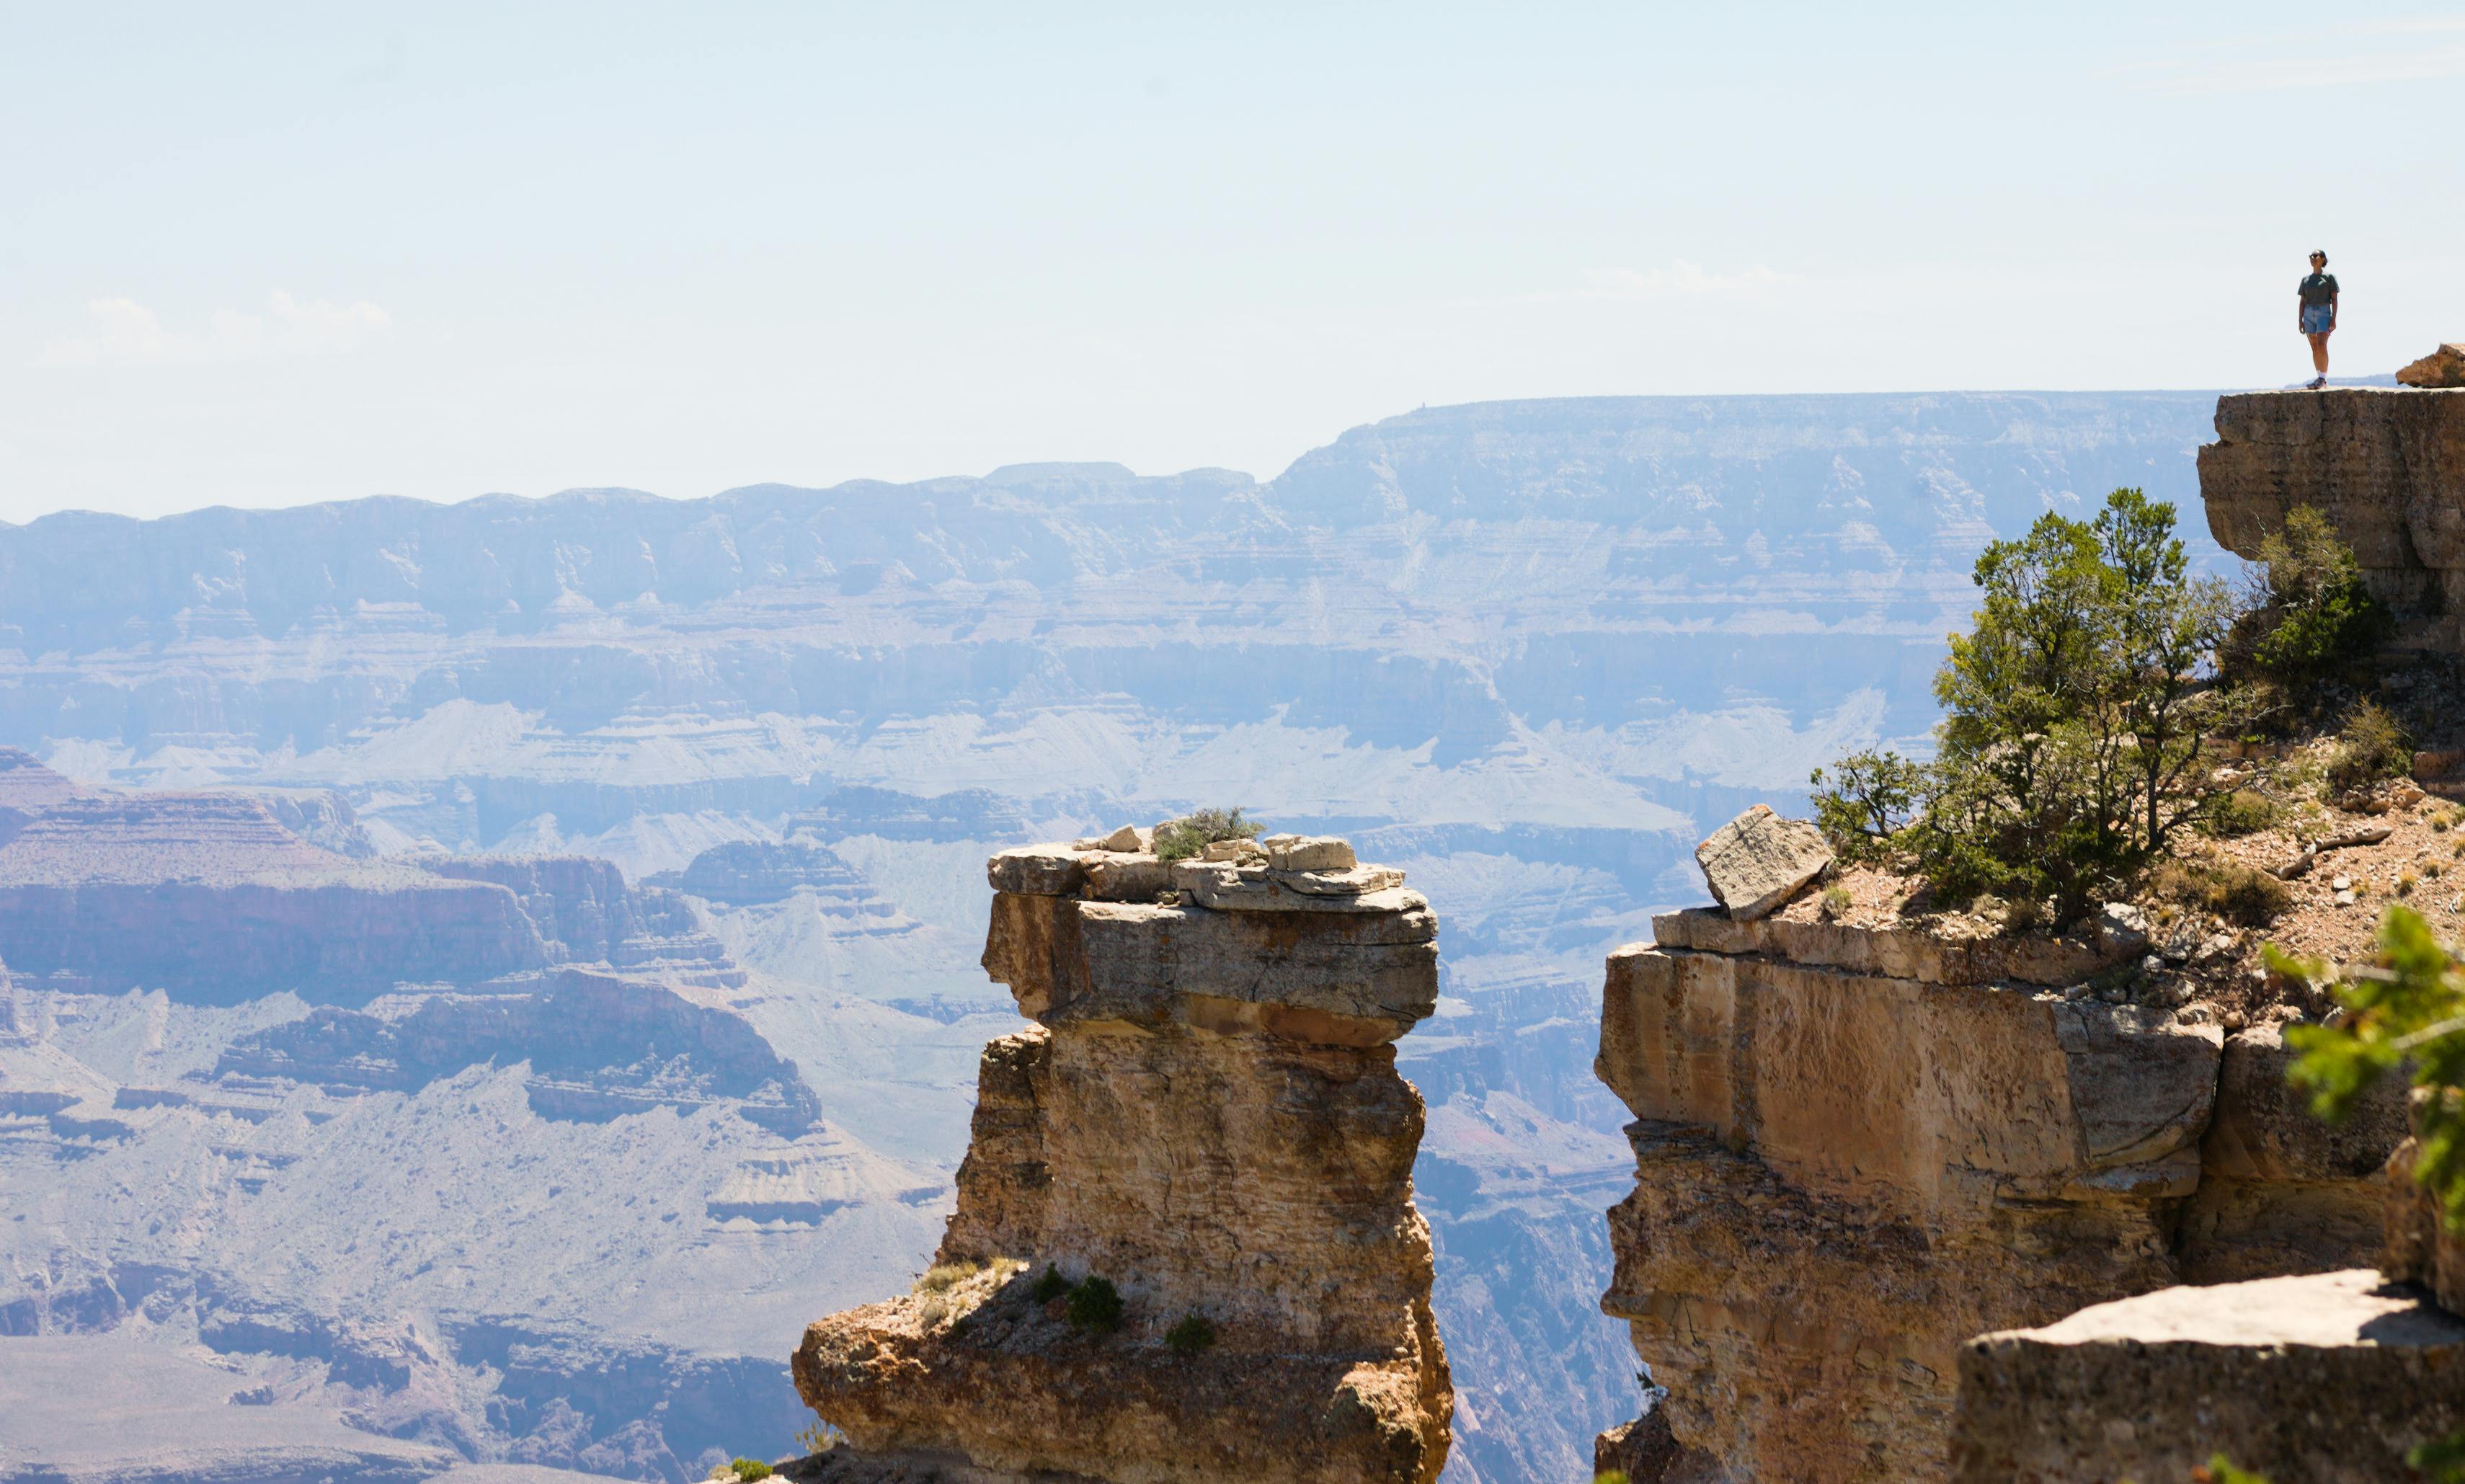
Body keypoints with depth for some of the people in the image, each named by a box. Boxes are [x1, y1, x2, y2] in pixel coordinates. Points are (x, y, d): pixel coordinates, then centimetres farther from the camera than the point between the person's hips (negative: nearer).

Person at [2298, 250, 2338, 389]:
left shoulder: (2329, 277, 1)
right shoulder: (2306, 280, 13)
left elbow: (2334, 299, -2)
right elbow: (2303, 301, 14)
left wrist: (2334, 319, -10)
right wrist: (2300, 320, 6)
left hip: (2324, 313, -5)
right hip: (2309, 314, 5)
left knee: (2322, 346, -17)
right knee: (2314, 348, 4)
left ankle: (2323, 378, -18)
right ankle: (2321, 378, 9)